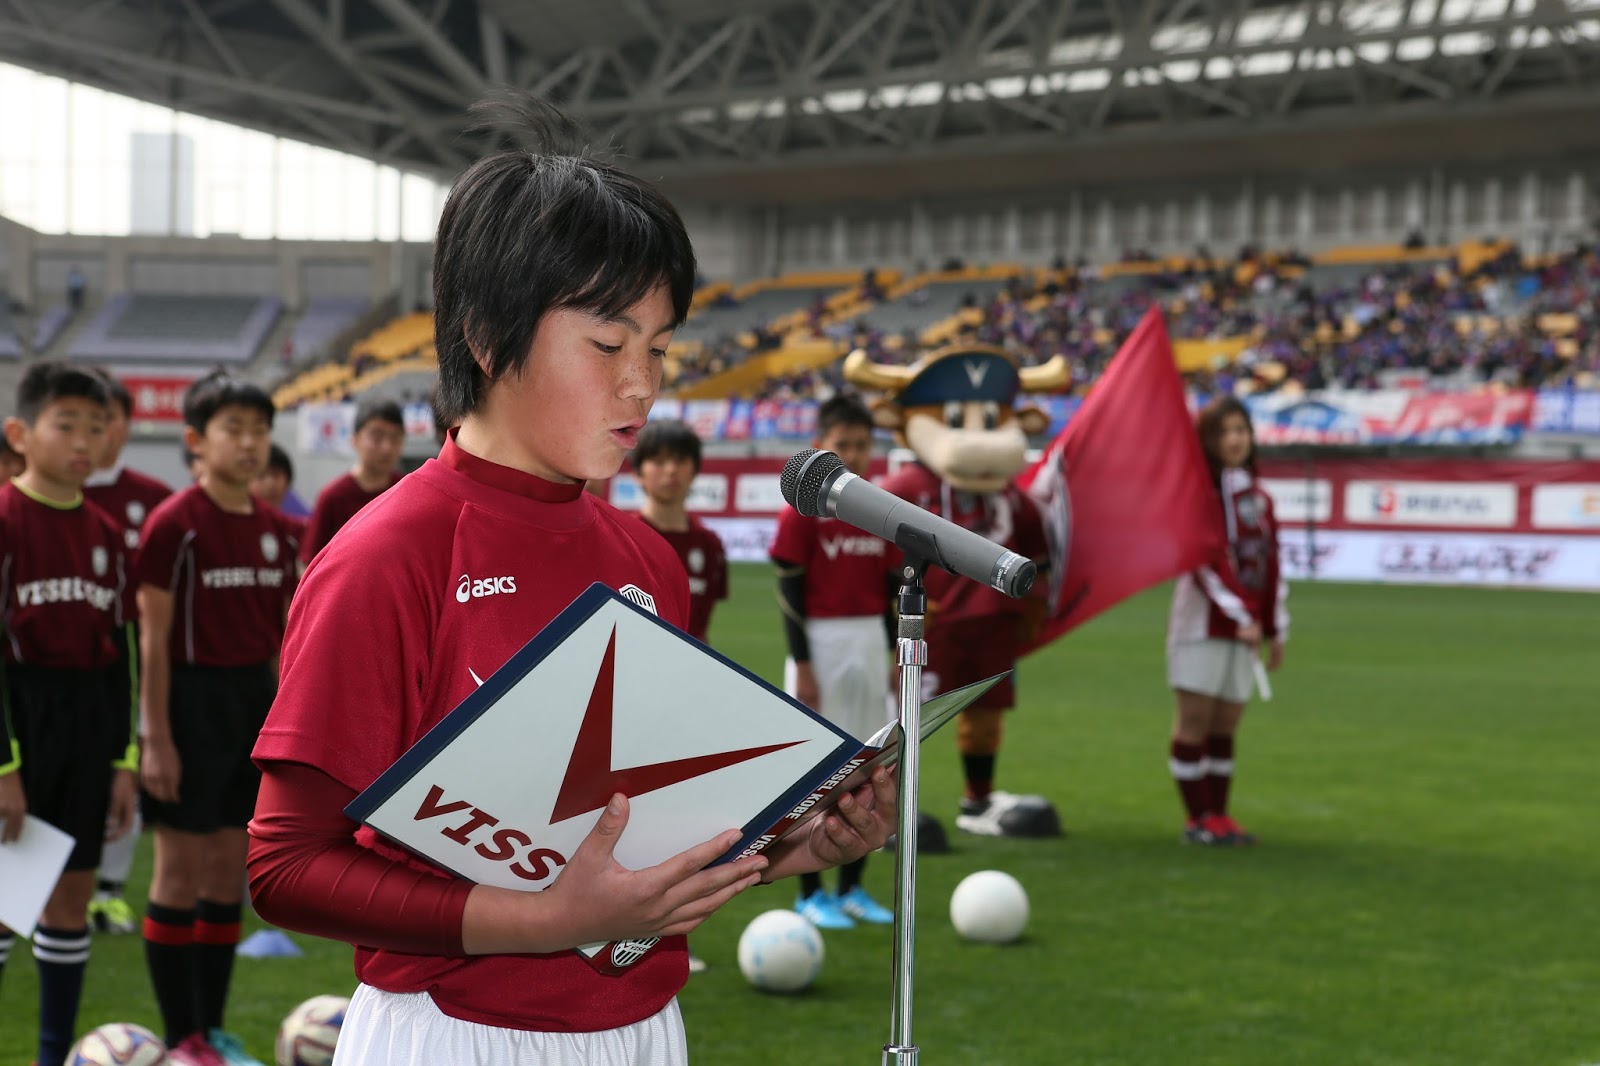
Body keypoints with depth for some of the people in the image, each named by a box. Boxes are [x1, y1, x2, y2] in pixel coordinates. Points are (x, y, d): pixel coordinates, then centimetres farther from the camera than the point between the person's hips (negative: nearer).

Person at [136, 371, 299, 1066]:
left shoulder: (274, 529, 8)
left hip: (255, 698, 7)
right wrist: (157, 738, -14)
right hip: (192, 698, -7)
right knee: (181, 872, 1)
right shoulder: (175, 525, -12)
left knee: (230, 873, 11)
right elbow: (154, 639, -12)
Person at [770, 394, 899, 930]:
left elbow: (893, 586, 13)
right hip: (820, 645, -6)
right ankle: (810, 893, 9)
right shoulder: (802, 512, -9)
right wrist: (802, 665, -13)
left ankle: (852, 889, 20)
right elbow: (789, 592, -10)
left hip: (869, 644, 6)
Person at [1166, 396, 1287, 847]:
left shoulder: (1258, 498, 14)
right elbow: (1205, 561, -15)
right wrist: (1241, 616, -17)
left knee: (1226, 724, 8)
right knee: (1195, 719, -2)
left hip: (1244, 628, 6)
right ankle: (1197, 818, 4)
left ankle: (1218, 814, 14)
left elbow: (1270, 565, 16)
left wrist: (1275, 628, 14)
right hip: (1203, 624, -6)